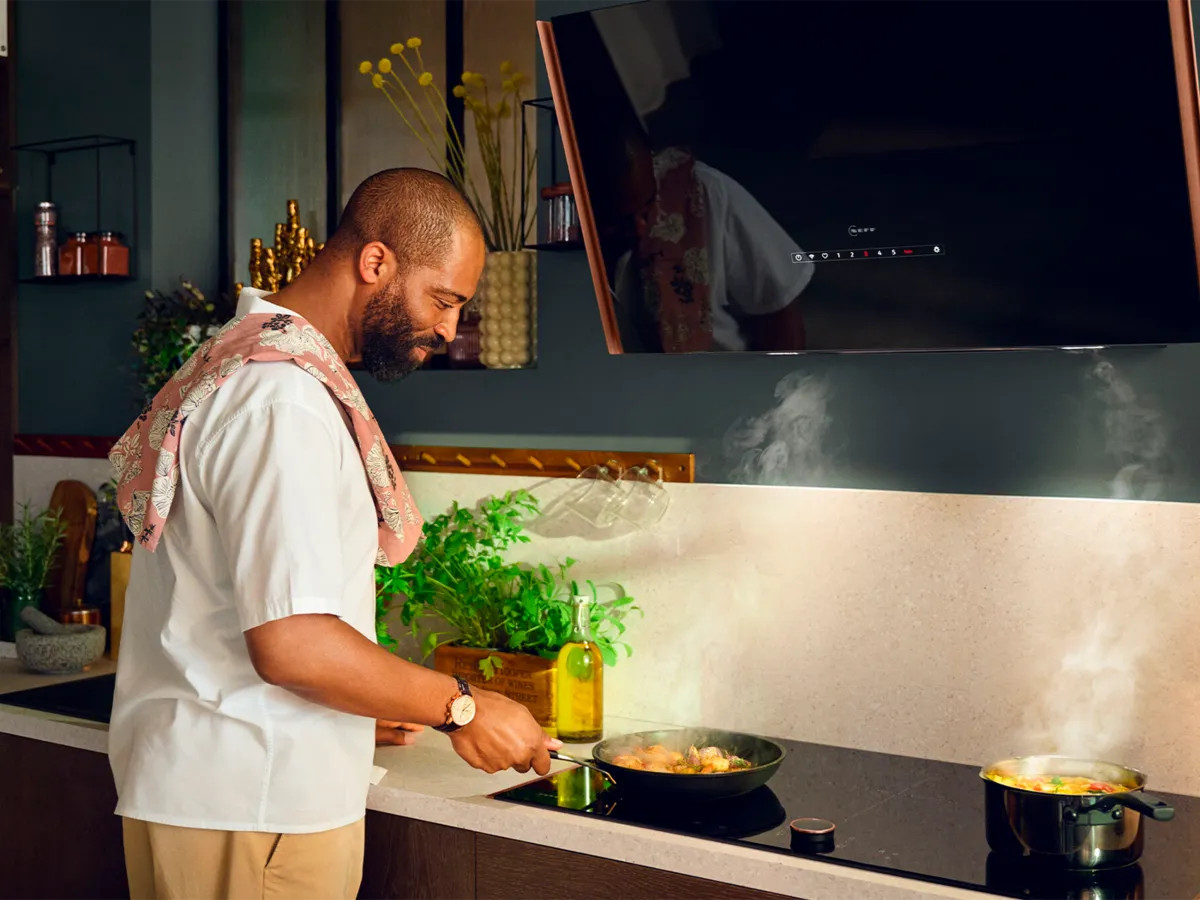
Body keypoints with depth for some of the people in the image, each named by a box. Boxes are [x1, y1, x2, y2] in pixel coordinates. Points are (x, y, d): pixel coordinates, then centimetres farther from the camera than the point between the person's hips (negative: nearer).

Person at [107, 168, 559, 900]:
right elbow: (290, 641, -25)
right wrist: (460, 708, -15)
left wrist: (359, 708, 17)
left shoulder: (251, 366, 14)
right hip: (246, 813, -10)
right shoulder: (283, 400, -20)